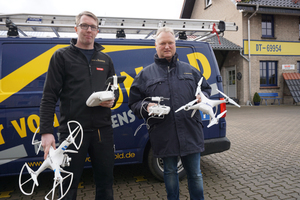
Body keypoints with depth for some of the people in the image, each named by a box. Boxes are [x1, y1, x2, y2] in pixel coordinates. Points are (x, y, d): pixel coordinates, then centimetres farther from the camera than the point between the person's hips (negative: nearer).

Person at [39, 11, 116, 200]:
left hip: (102, 130, 4)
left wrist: (112, 100, -3)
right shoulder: (62, 56, 3)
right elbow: (49, 97, -2)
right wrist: (46, 131, -11)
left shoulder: (105, 59, 14)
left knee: (106, 181, 14)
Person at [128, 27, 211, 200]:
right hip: (164, 136, -1)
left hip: (191, 132, 1)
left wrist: (202, 97, -2)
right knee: (170, 173, 17)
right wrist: (146, 107, -15)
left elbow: (206, 88, 20)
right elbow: (134, 103, 5)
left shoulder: (190, 70, 11)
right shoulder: (145, 74, 6)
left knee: (195, 174, 14)